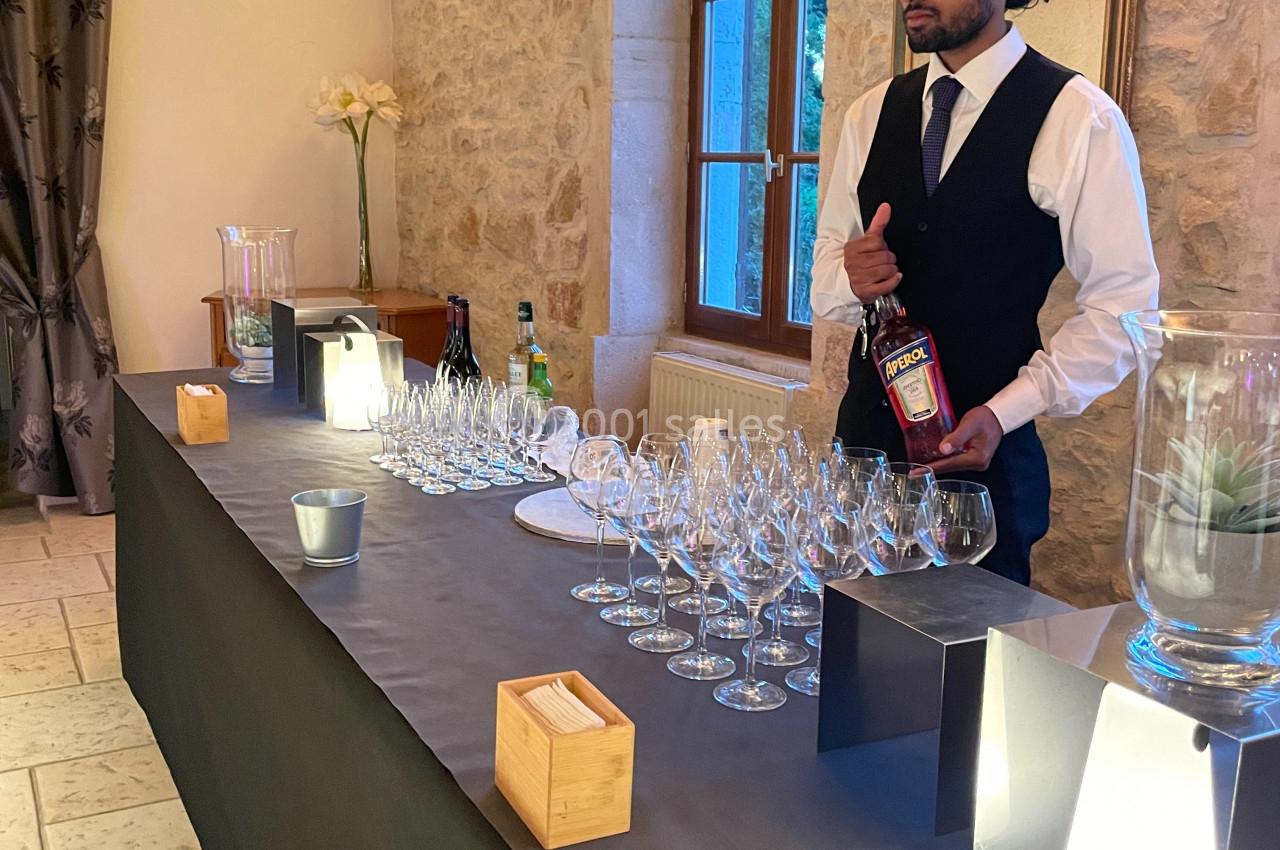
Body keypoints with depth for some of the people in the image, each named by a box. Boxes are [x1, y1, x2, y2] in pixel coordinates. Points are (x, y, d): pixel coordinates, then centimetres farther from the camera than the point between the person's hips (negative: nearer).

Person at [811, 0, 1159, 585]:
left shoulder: (1078, 118, -8)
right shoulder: (872, 113, 7)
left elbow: (1124, 301, -7)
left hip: (983, 449, -4)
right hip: (866, 427, 4)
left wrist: (1004, 412, -16)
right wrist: (853, 283, -12)